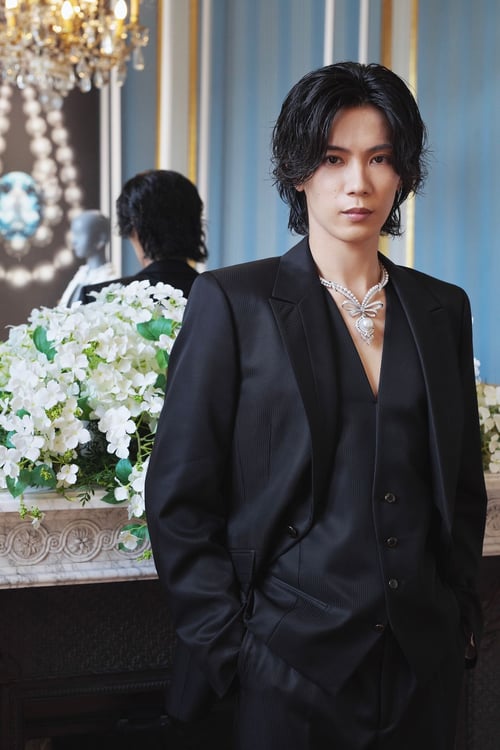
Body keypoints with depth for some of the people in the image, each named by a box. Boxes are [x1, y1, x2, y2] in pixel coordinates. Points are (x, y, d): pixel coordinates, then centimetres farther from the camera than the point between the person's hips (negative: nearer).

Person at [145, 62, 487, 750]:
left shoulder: (443, 308, 7)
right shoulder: (234, 302, -6)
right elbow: (179, 496, -7)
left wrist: (461, 609, 8)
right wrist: (226, 645, -9)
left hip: (424, 660, 4)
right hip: (292, 660, -4)